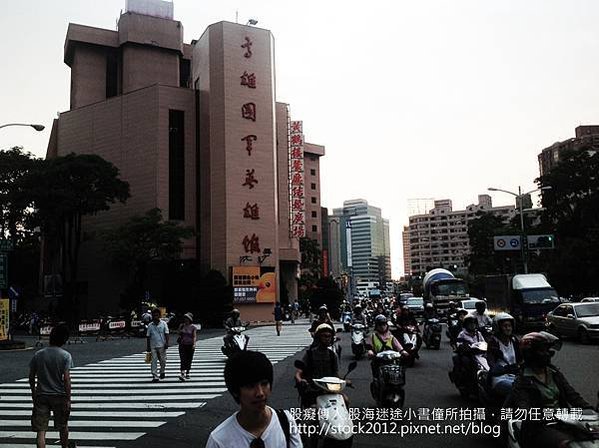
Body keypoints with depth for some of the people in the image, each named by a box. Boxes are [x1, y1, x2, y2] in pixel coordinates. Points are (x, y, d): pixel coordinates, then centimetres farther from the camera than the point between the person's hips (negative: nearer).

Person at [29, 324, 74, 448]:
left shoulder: (38, 355, -2)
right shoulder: (66, 356, -11)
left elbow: (31, 377, 4)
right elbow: (66, 379, -14)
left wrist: (34, 394, 19)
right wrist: (68, 399, -8)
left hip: (41, 396, 1)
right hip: (59, 396, -1)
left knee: (41, 430, 2)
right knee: (63, 425, 20)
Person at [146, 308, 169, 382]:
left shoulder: (163, 323, 1)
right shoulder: (150, 325, 4)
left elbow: (166, 334, 0)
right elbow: (148, 336, 8)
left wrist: (167, 343, -9)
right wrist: (148, 346, 6)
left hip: (162, 345, -1)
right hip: (153, 346, 1)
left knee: (163, 360, 7)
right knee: (154, 361, -4)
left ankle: (162, 372, 33)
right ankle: (155, 376, -3)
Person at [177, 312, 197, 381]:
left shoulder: (193, 327, -3)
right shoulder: (181, 326, 5)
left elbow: (194, 336, -9)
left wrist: (194, 344, -20)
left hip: (190, 345, -1)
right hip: (182, 345, 1)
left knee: (189, 360, 8)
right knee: (183, 359, -11)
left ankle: (187, 373, 23)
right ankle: (182, 374, -20)